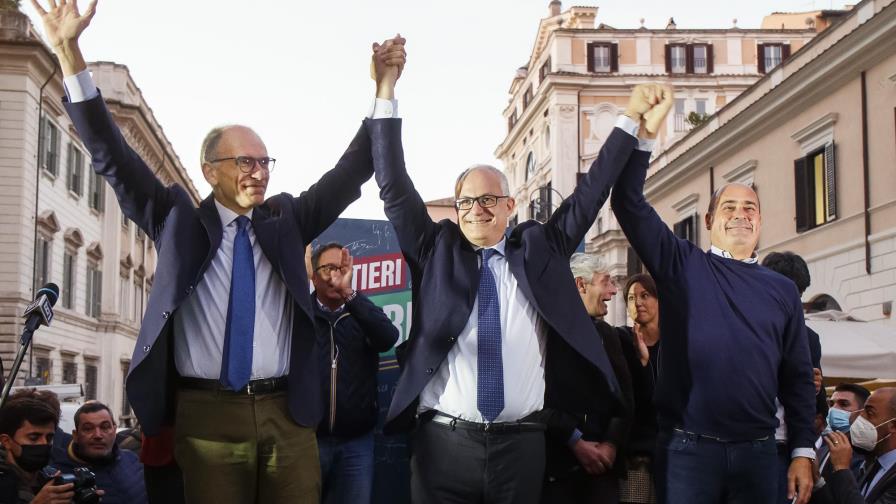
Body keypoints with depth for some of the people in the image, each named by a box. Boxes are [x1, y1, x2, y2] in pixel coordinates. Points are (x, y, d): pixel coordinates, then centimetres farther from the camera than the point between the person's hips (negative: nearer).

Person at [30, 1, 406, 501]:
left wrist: (385, 87, -3)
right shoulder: (179, 221, 6)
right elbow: (112, 155, 1)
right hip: (209, 416, -1)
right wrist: (70, 53, -8)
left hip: (288, 414, 2)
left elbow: (352, 171, 7)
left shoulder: (286, 220, 11)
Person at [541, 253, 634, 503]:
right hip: (557, 460, -5)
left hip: (603, 462, 5)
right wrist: (576, 443, -12)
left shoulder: (608, 334, 16)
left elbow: (624, 394, 11)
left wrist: (612, 444, -4)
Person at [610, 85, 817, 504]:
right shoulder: (682, 266, 4)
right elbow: (629, 204, -7)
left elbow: (797, 378, 11)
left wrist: (803, 452, 4)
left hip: (757, 452, 2)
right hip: (687, 449, -2)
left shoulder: (782, 291, 10)